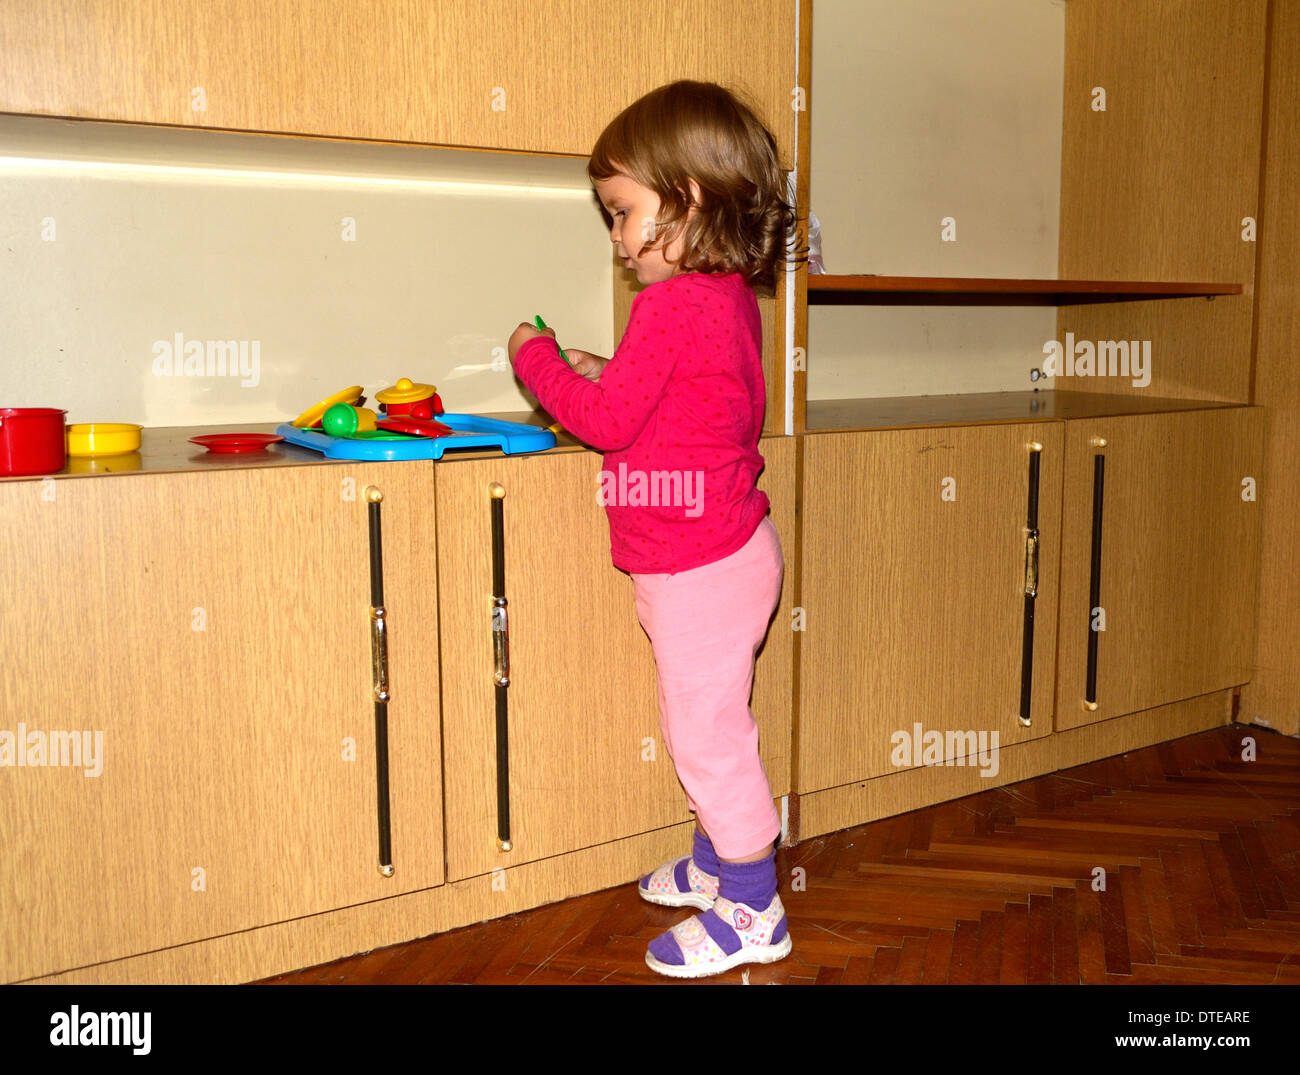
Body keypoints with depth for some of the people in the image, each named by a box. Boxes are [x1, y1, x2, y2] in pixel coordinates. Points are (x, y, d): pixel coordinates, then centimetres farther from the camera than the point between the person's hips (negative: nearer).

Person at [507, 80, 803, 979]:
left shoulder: (672, 304, -21)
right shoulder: (731, 296, 9)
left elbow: (607, 420, -19)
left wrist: (537, 358, -5)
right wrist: (604, 373, 10)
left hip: (699, 563, -10)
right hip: (727, 544, 10)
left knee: (705, 730, 2)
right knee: (711, 721, 22)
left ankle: (751, 911, 16)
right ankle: (722, 860, 39)